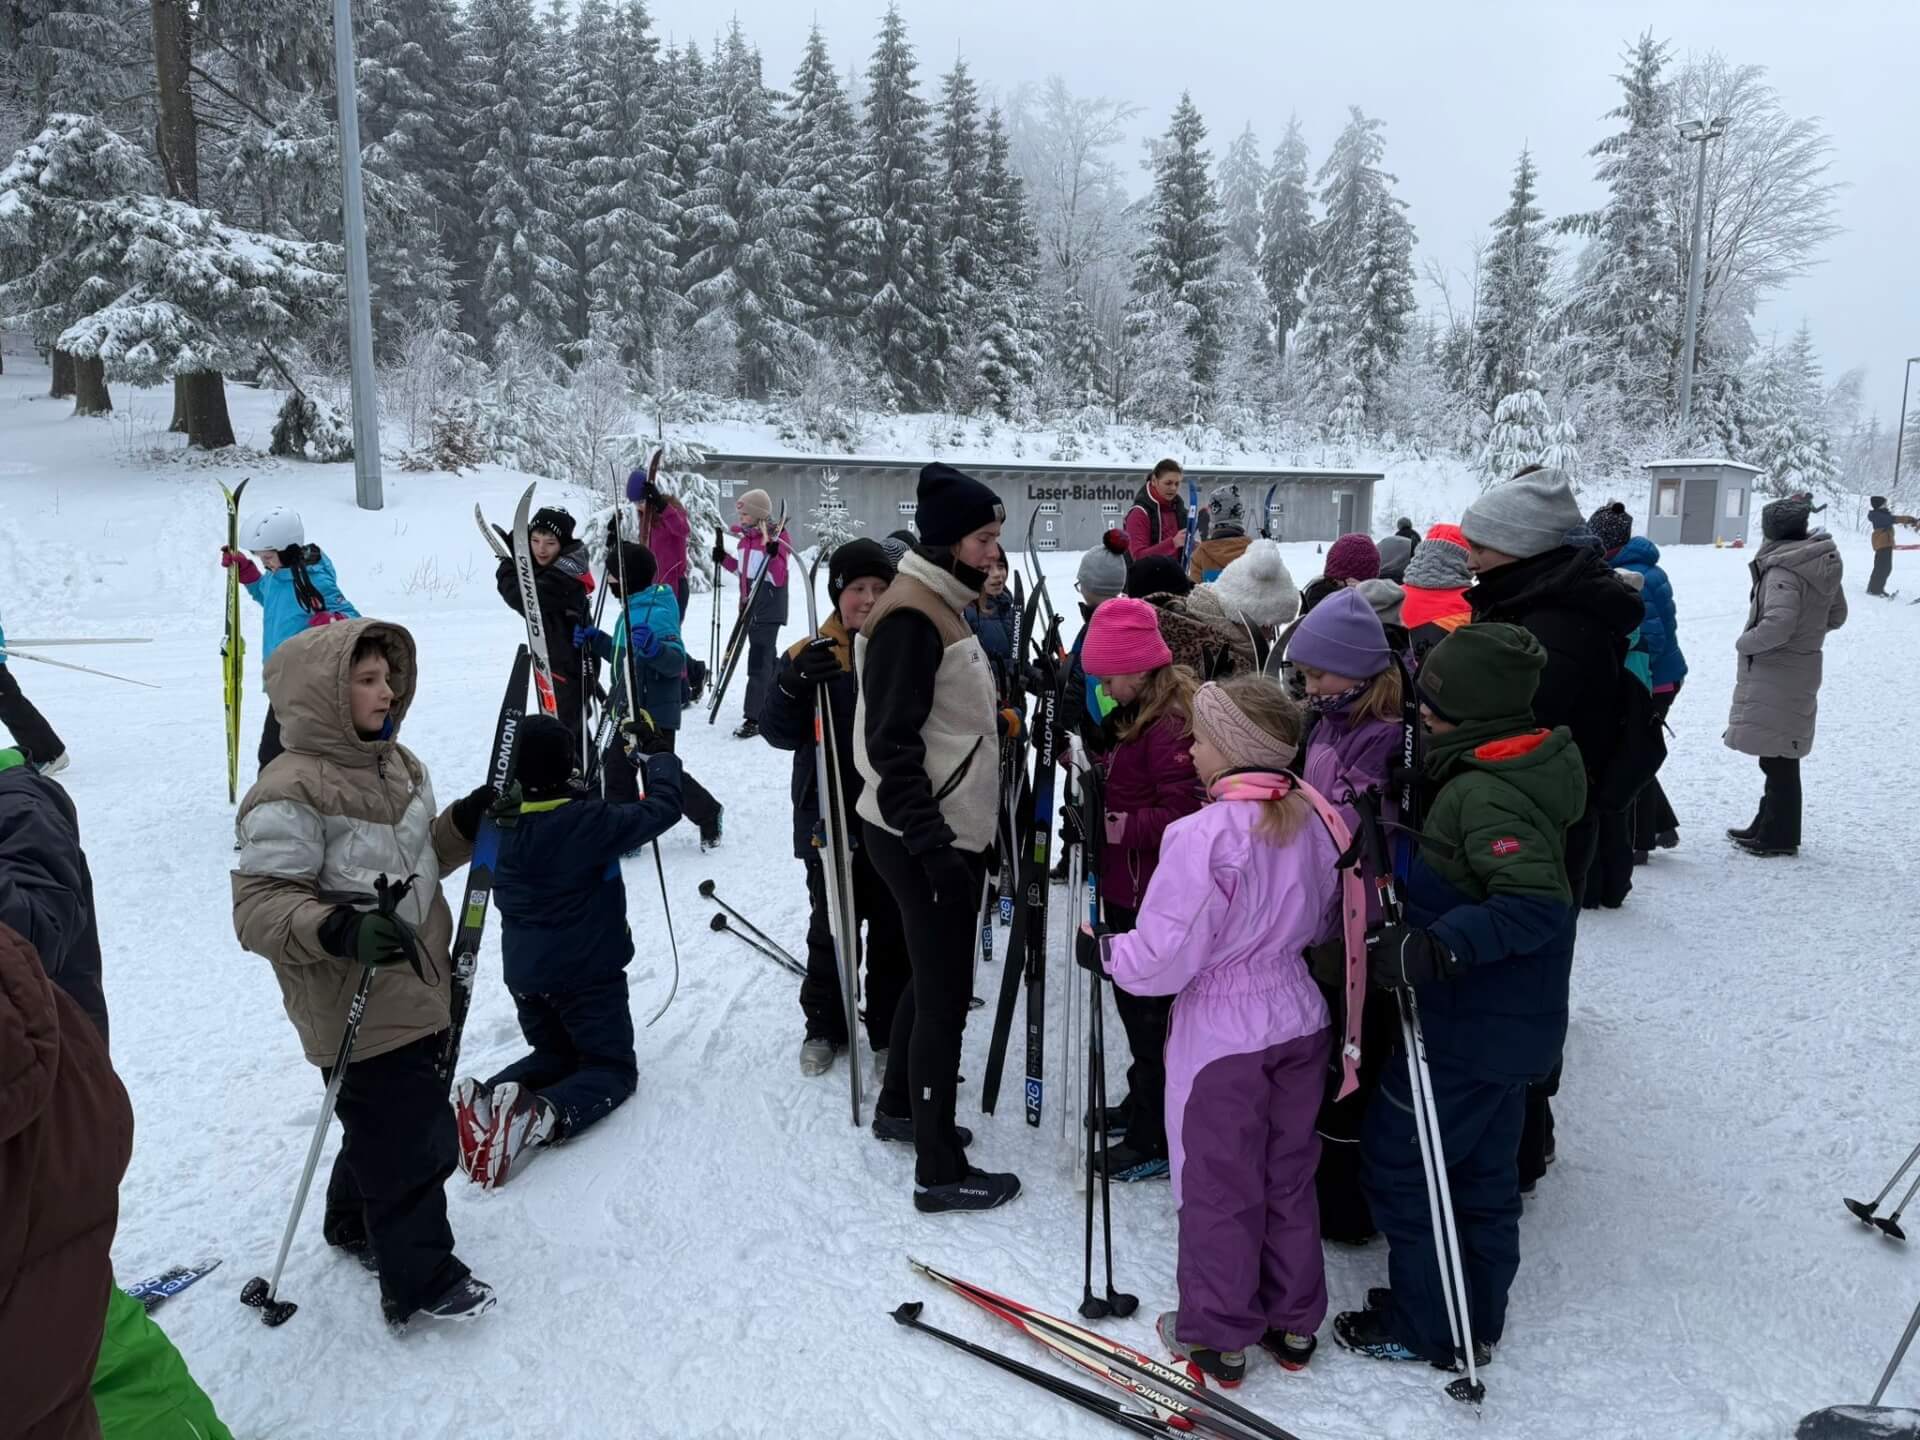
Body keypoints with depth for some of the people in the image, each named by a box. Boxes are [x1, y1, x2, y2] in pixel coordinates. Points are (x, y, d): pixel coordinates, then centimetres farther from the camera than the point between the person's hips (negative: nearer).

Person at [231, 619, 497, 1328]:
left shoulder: (395, 764, 6)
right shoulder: (290, 793, -21)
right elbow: (259, 906, -22)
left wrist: (465, 823, 1)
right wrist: (341, 931, -37)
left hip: (417, 988, 9)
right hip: (359, 1012, -9)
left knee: (388, 1126, 24)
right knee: (412, 1140, 0)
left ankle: (357, 1225, 47)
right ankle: (421, 1281, 18)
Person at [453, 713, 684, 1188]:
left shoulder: (502, 820, -5)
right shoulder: (588, 821, -23)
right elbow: (663, 809, -14)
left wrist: (616, 764, 17)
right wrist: (659, 757, 3)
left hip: (523, 973, 6)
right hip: (587, 973, -6)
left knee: (555, 1054, 26)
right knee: (614, 1067, 8)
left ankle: (487, 1098, -4)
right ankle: (545, 1115, -23)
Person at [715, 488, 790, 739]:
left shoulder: (777, 538, -12)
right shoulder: (745, 537, 10)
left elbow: (779, 578, -17)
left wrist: (772, 554, -32)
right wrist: (724, 559, 8)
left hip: (769, 608, -8)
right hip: (750, 605, 8)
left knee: (759, 661, -10)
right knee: (765, 657, 19)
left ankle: (754, 718, -9)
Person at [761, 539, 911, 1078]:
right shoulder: (812, 656, -3)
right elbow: (779, 734, -7)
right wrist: (793, 684, -25)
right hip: (832, 821, 0)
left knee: (895, 932, 12)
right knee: (831, 927, 14)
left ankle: (891, 1033, 27)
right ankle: (824, 1025, 33)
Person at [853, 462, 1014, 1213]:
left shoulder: (940, 606, 12)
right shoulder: (910, 617, -19)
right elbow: (893, 745, -23)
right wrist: (933, 842, -24)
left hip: (946, 831, 10)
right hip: (925, 839, -10)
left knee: (932, 977, 22)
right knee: (946, 995, -2)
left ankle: (899, 1105, 40)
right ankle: (939, 1172, 9)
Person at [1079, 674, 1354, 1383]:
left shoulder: (1202, 834, -25)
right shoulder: (1312, 820, -5)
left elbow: (1162, 959, -22)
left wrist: (1101, 950, -5)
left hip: (1222, 1036, -6)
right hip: (1299, 1023, 6)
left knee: (1220, 1188, 11)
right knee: (1289, 1177, 21)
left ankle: (1217, 1337, 27)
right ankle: (1294, 1323, 36)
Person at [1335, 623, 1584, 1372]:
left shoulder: (1483, 793, -25)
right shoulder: (1529, 767, 4)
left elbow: (1538, 905, -34)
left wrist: (1438, 948, -37)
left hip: (1467, 1026, -9)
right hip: (1510, 1020, 9)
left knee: (1398, 1158, 6)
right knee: (1483, 1172, 21)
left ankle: (1424, 1326, 20)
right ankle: (1477, 1321, 36)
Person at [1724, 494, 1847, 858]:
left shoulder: (1783, 571, -21)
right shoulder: (1824, 565, 7)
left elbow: (1777, 625, -30)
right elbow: (1836, 616, 17)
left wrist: (1744, 643, -15)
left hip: (1775, 674, -9)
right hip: (1802, 668, 9)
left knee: (1777, 758, 0)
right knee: (1780, 755, 18)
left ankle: (1779, 837, 9)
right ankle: (1769, 827, 29)